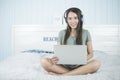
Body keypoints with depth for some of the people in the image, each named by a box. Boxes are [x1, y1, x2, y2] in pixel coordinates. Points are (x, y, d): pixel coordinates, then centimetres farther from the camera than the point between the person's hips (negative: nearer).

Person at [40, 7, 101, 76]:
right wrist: (54, 59, -17)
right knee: (44, 61, -25)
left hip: (79, 66, 0)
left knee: (96, 63, -31)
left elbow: (90, 54, 6)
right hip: (64, 66, 1)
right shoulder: (62, 33, 5)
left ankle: (61, 75, -25)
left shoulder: (86, 33, 3)